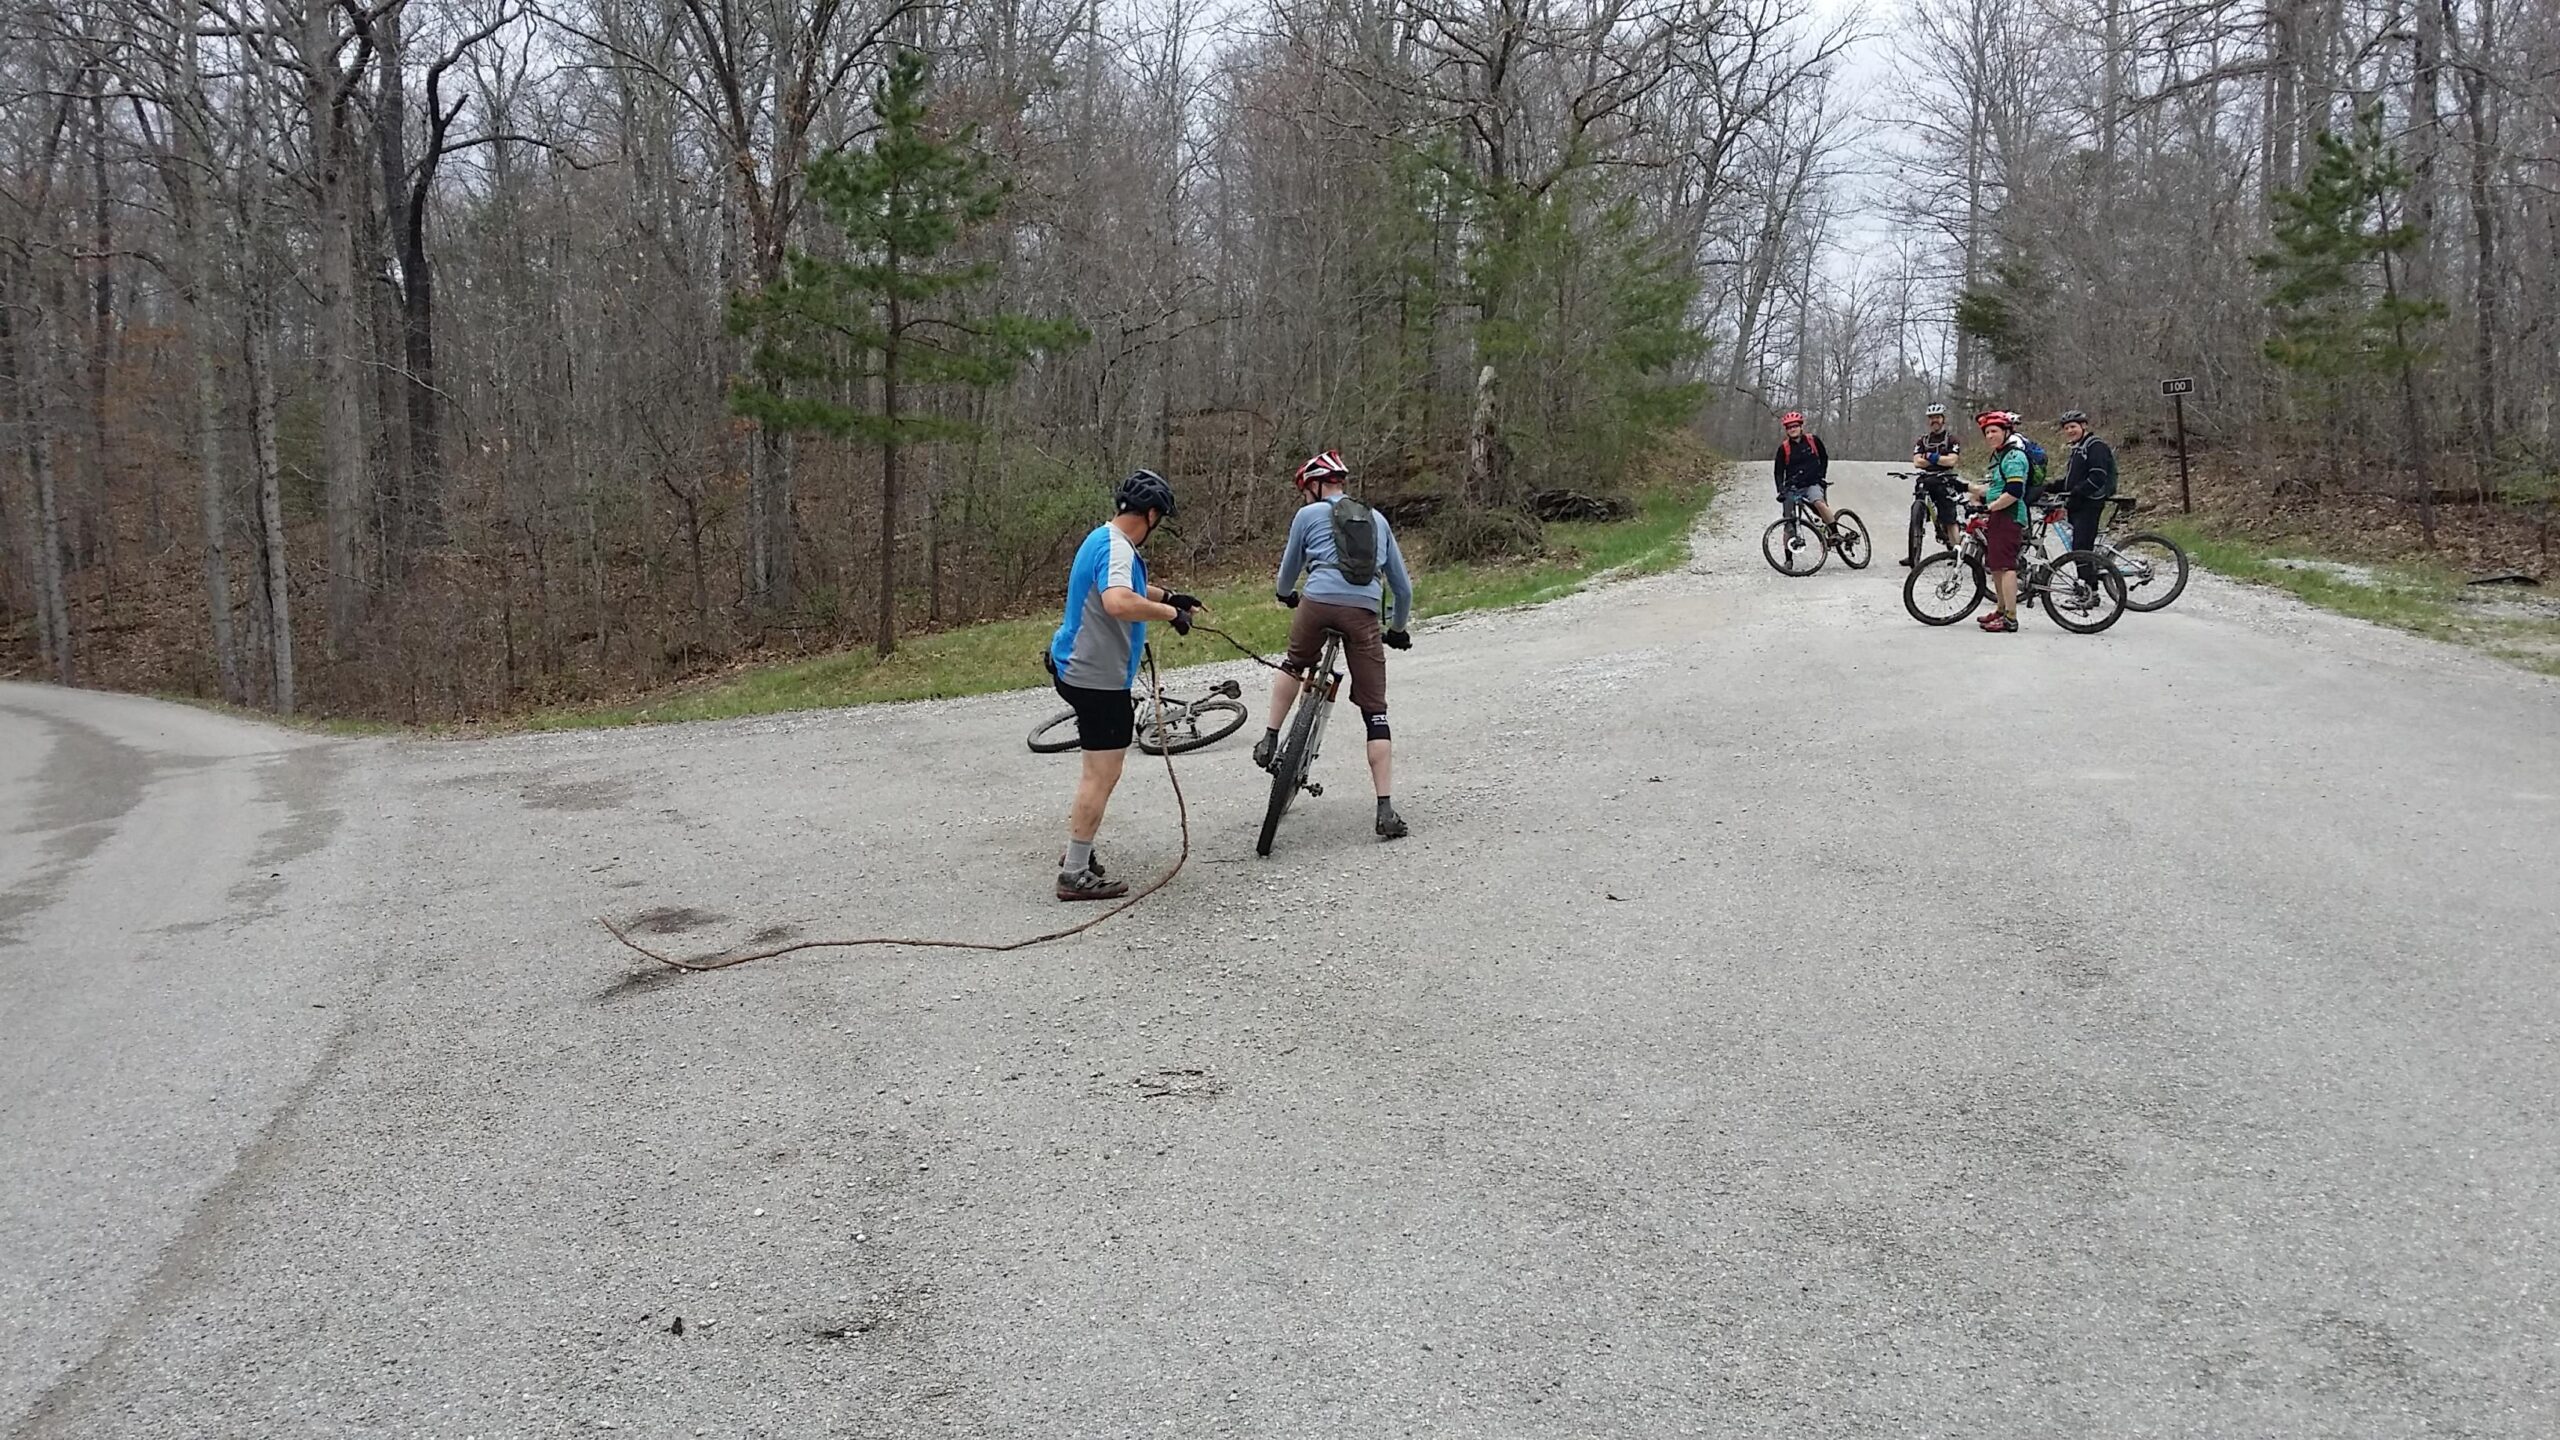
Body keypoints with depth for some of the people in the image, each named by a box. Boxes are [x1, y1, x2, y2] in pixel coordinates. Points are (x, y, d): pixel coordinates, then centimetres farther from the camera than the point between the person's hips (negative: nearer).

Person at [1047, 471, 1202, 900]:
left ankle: (1078, 851, 29)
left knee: (1101, 767, 22)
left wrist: (1168, 596, 28)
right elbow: (1118, 602, -41)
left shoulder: (1103, 539, 12)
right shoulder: (1117, 548, -21)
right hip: (1097, 678, -11)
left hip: (1077, 668, 11)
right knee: (1103, 774, -7)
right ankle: (1075, 873, -4)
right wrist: (1170, 612, -29)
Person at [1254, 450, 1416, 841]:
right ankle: (1386, 810, 0)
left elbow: (1289, 571, 27)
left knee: (1294, 664, 33)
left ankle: (1269, 741, 27)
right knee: (1375, 714, 4)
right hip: (1364, 613, 2)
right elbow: (1402, 585, 27)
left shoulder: (1308, 516, 15)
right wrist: (1398, 629, 42)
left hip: (1318, 602, -2)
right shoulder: (1377, 520, 25)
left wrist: (1286, 595, 49)